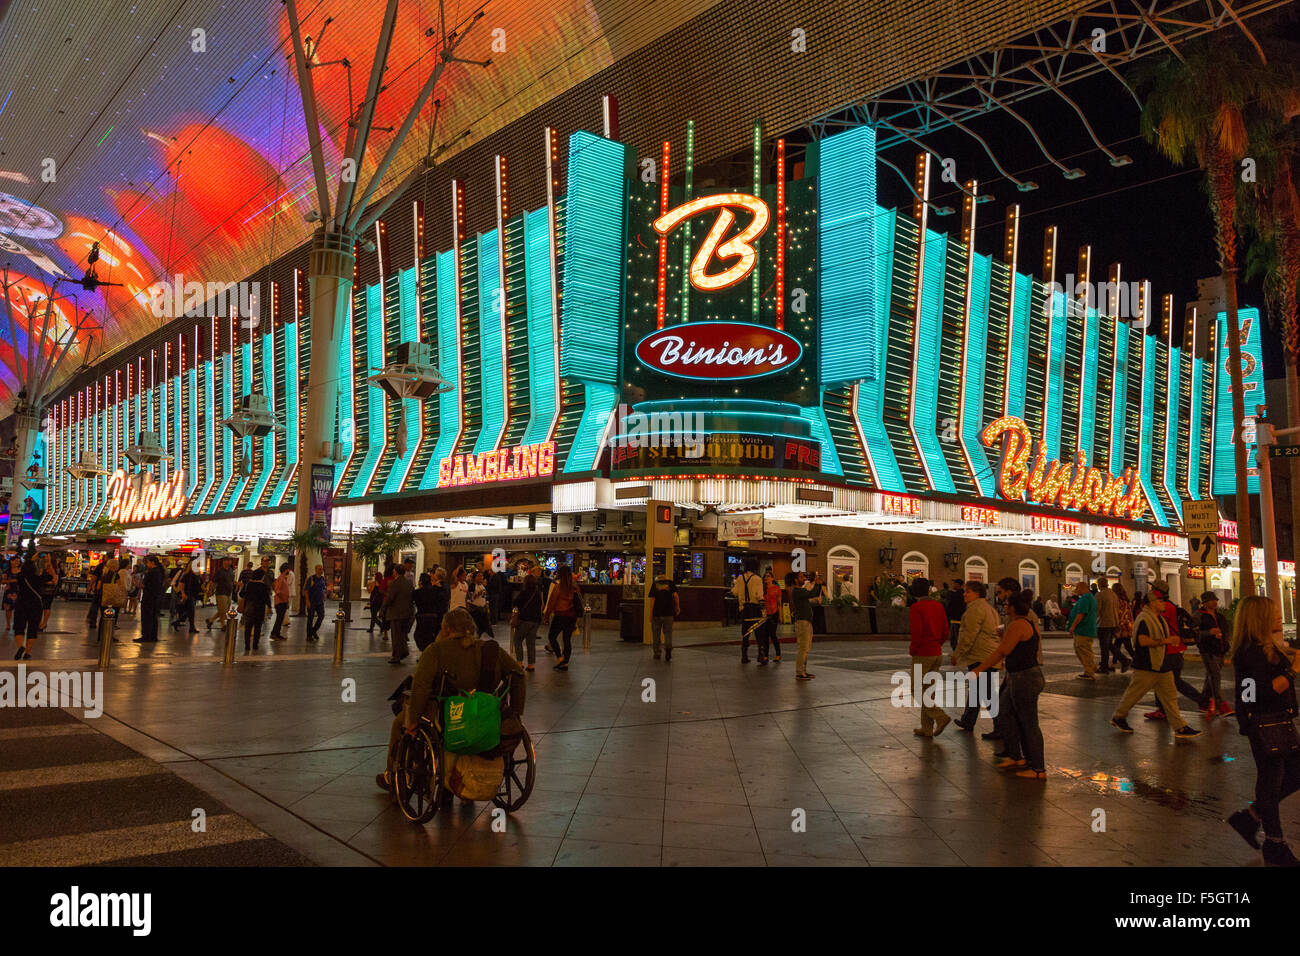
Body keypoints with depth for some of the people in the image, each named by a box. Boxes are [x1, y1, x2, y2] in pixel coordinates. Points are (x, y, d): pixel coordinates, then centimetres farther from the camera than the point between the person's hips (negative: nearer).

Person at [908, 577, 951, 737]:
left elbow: (916, 633, -20)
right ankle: (927, 728, 16)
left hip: (922, 655, -7)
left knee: (917, 690, 2)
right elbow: (945, 632, 8)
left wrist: (912, 650, -5)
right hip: (937, 654, 7)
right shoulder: (939, 606, 7)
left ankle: (940, 717, -12)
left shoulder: (915, 608, -14)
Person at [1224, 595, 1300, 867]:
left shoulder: (1269, 648, 13)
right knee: (1271, 781, 1)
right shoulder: (1251, 652, -20)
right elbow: (1268, 690, -26)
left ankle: (1249, 817, 25)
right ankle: (1276, 848, 15)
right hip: (1264, 725, -10)